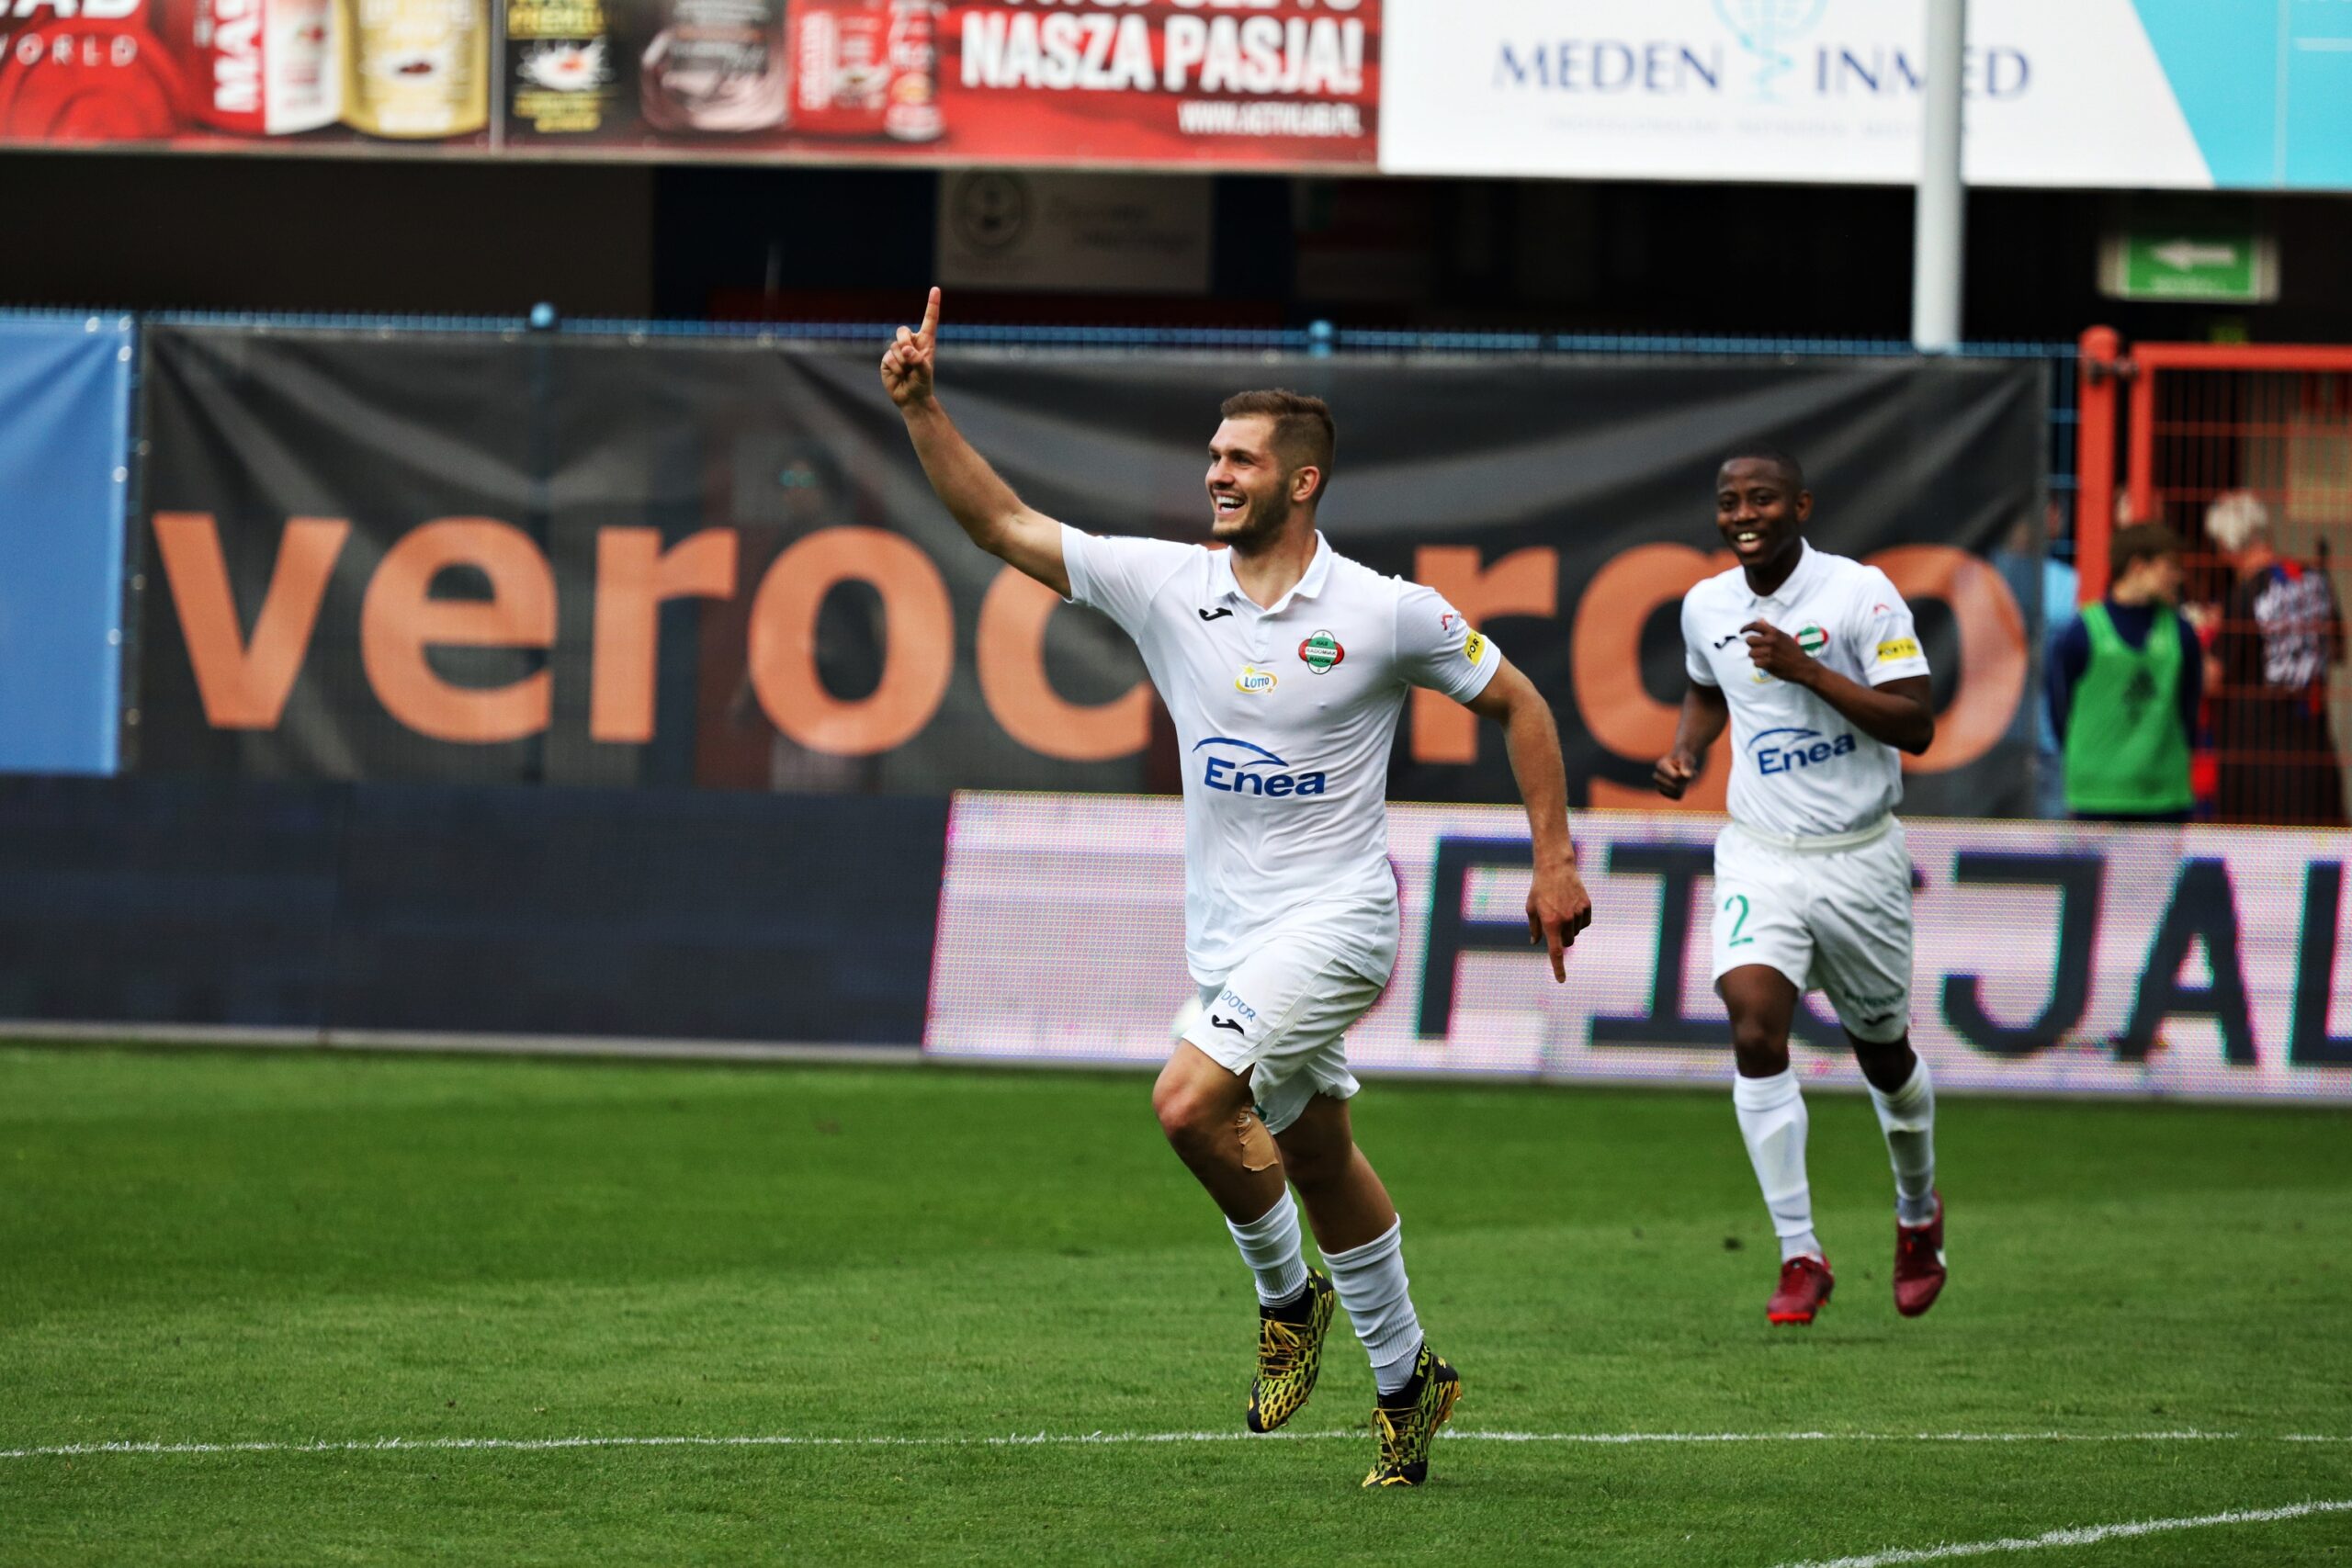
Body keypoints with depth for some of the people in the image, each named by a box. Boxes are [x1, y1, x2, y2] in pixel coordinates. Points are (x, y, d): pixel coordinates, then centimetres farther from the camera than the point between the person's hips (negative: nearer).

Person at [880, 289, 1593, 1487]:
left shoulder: (1386, 614, -9)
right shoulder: (1166, 586, 1)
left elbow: (1515, 704, 3)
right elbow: (1002, 525, -1)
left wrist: (1555, 861, -1)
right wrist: (921, 408, -13)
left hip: (1333, 918, -6)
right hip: (1225, 931, 6)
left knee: (1190, 1098, -23)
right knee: (1318, 1158, 14)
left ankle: (1287, 1296, 0)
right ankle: (1406, 1379, 30)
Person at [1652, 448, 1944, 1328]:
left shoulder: (1861, 594, -12)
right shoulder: (1705, 607, 3)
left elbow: (1916, 727, -17)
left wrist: (1809, 671, -25)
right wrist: (1685, 751, 5)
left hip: (1859, 858, -2)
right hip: (1760, 858, 2)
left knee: (1883, 1051, 12)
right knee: (1754, 1029, -20)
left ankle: (1918, 1213, 43)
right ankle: (1800, 1257, -14)